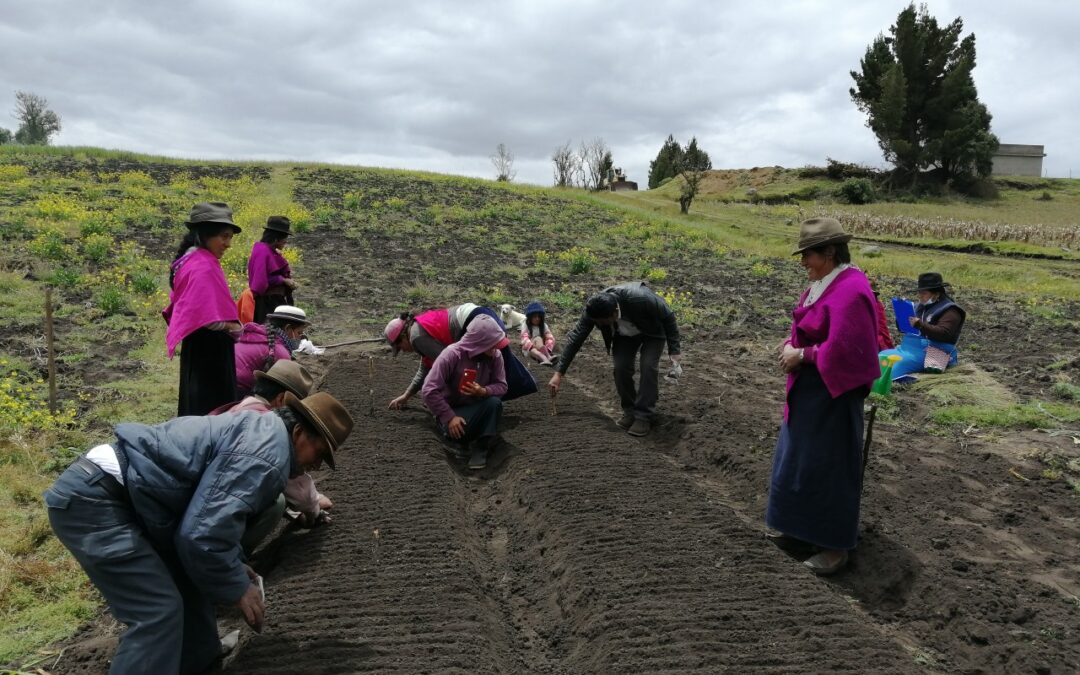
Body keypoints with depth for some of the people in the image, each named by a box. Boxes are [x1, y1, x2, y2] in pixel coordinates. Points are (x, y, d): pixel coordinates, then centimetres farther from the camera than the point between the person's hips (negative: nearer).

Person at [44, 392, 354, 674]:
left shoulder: (259, 431, 15)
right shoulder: (266, 455, -18)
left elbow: (208, 516, 29)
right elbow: (204, 534, -24)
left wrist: (234, 566, 26)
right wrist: (236, 588, -8)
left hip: (115, 492, 11)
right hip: (91, 499, -11)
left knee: (189, 580, 18)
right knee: (159, 610, -13)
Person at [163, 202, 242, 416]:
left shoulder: (190, 260, 11)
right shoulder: (204, 266, -19)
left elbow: (179, 306, 19)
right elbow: (213, 320, -27)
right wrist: (236, 329, -10)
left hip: (198, 348, 10)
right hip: (209, 351, -10)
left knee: (195, 407, 16)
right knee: (212, 409, -6)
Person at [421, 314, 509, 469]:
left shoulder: (495, 355, -13)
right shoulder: (452, 354, -26)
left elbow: (501, 385, -8)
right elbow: (429, 390, -26)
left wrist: (483, 391, -31)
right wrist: (449, 417, -28)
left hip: (478, 408, 3)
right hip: (453, 409, -3)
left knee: (495, 402, -30)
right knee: (457, 430, -36)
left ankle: (480, 447, -13)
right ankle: (466, 440, 2)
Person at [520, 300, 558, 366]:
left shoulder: (543, 326, 6)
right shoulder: (525, 326, 0)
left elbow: (550, 338, -5)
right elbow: (525, 339, -14)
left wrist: (547, 349, -23)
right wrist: (532, 346, -32)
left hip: (540, 348, 2)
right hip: (528, 349, -2)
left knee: (538, 339, -32)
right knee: (538, 339, -34)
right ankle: (547, 358, -57)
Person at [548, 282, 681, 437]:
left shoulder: (641, 298, -43)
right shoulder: (593, 310, -31)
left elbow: (668, 316, -25)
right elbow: (575, 338, -22)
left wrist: (674, 351, -20)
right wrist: (559, 373, -22)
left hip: (652, 331, -3)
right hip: (624, 333, 3)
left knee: (648, 367, -20)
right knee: (621, 368, -14)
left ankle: (643, 416, -10)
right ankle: (629, 411, 6)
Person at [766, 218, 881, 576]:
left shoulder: (849, 291, -24)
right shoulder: (824, 282, 7)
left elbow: (843, 349, -28)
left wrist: (802, 356, -18)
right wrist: (792, 342, 1)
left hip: (832, 393, -10)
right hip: (809, 391, 10)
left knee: (829, 465, 1)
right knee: (801, 458, 19)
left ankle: (836, 545, 16)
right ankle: (802, 527, 35)